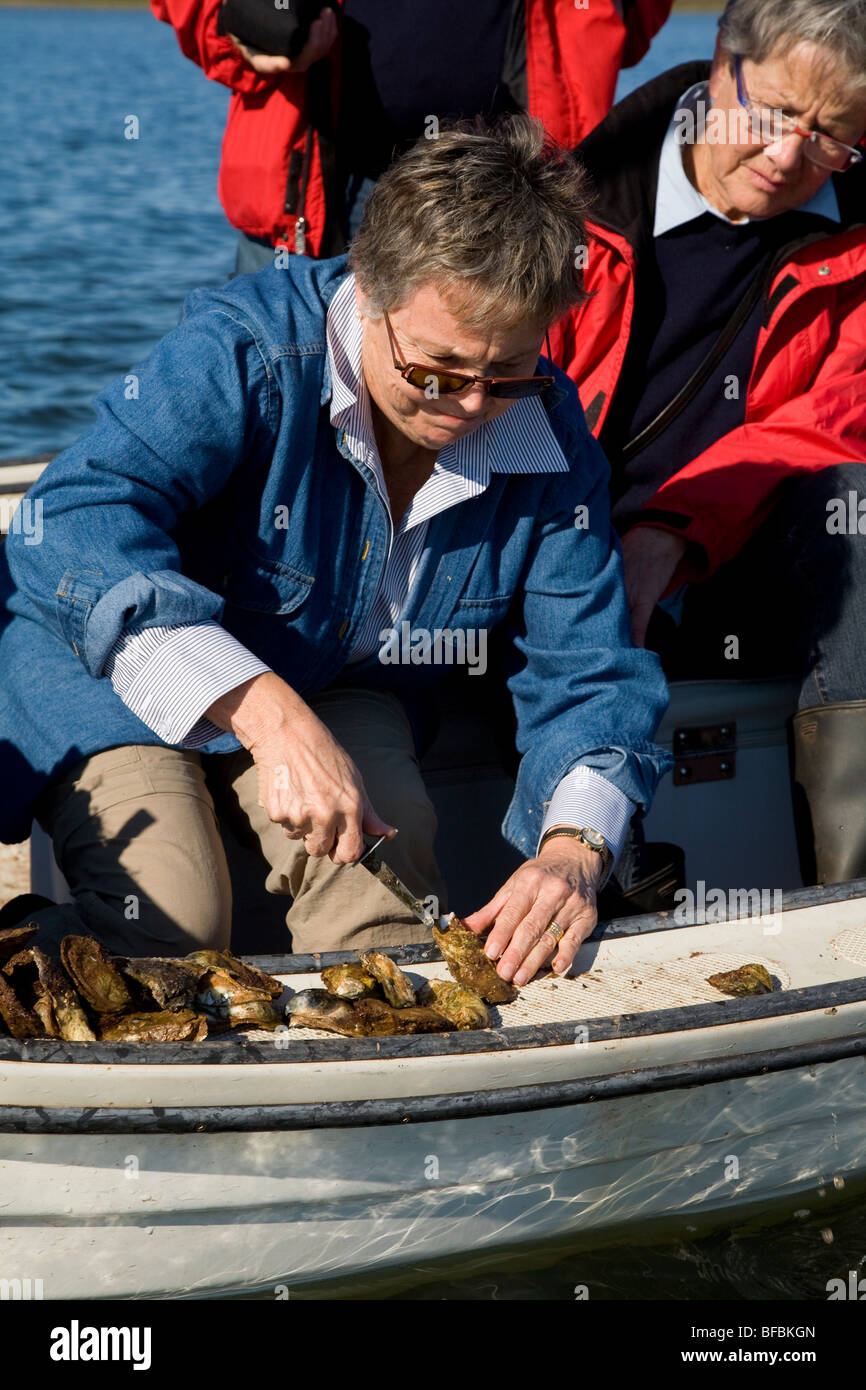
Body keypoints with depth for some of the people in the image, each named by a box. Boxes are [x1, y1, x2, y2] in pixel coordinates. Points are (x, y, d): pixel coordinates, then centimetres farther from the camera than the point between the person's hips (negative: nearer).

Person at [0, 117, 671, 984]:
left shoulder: (549, 435, -14)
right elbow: (84, 515, -43)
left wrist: (575, 848, -32)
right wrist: (269, 716, -53)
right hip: (118, 672, -4)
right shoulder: (246, 351, -31)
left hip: (338, 692, 4)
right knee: (168, 921, -25)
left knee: (386, 859, -27)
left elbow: (585, 674, -10)